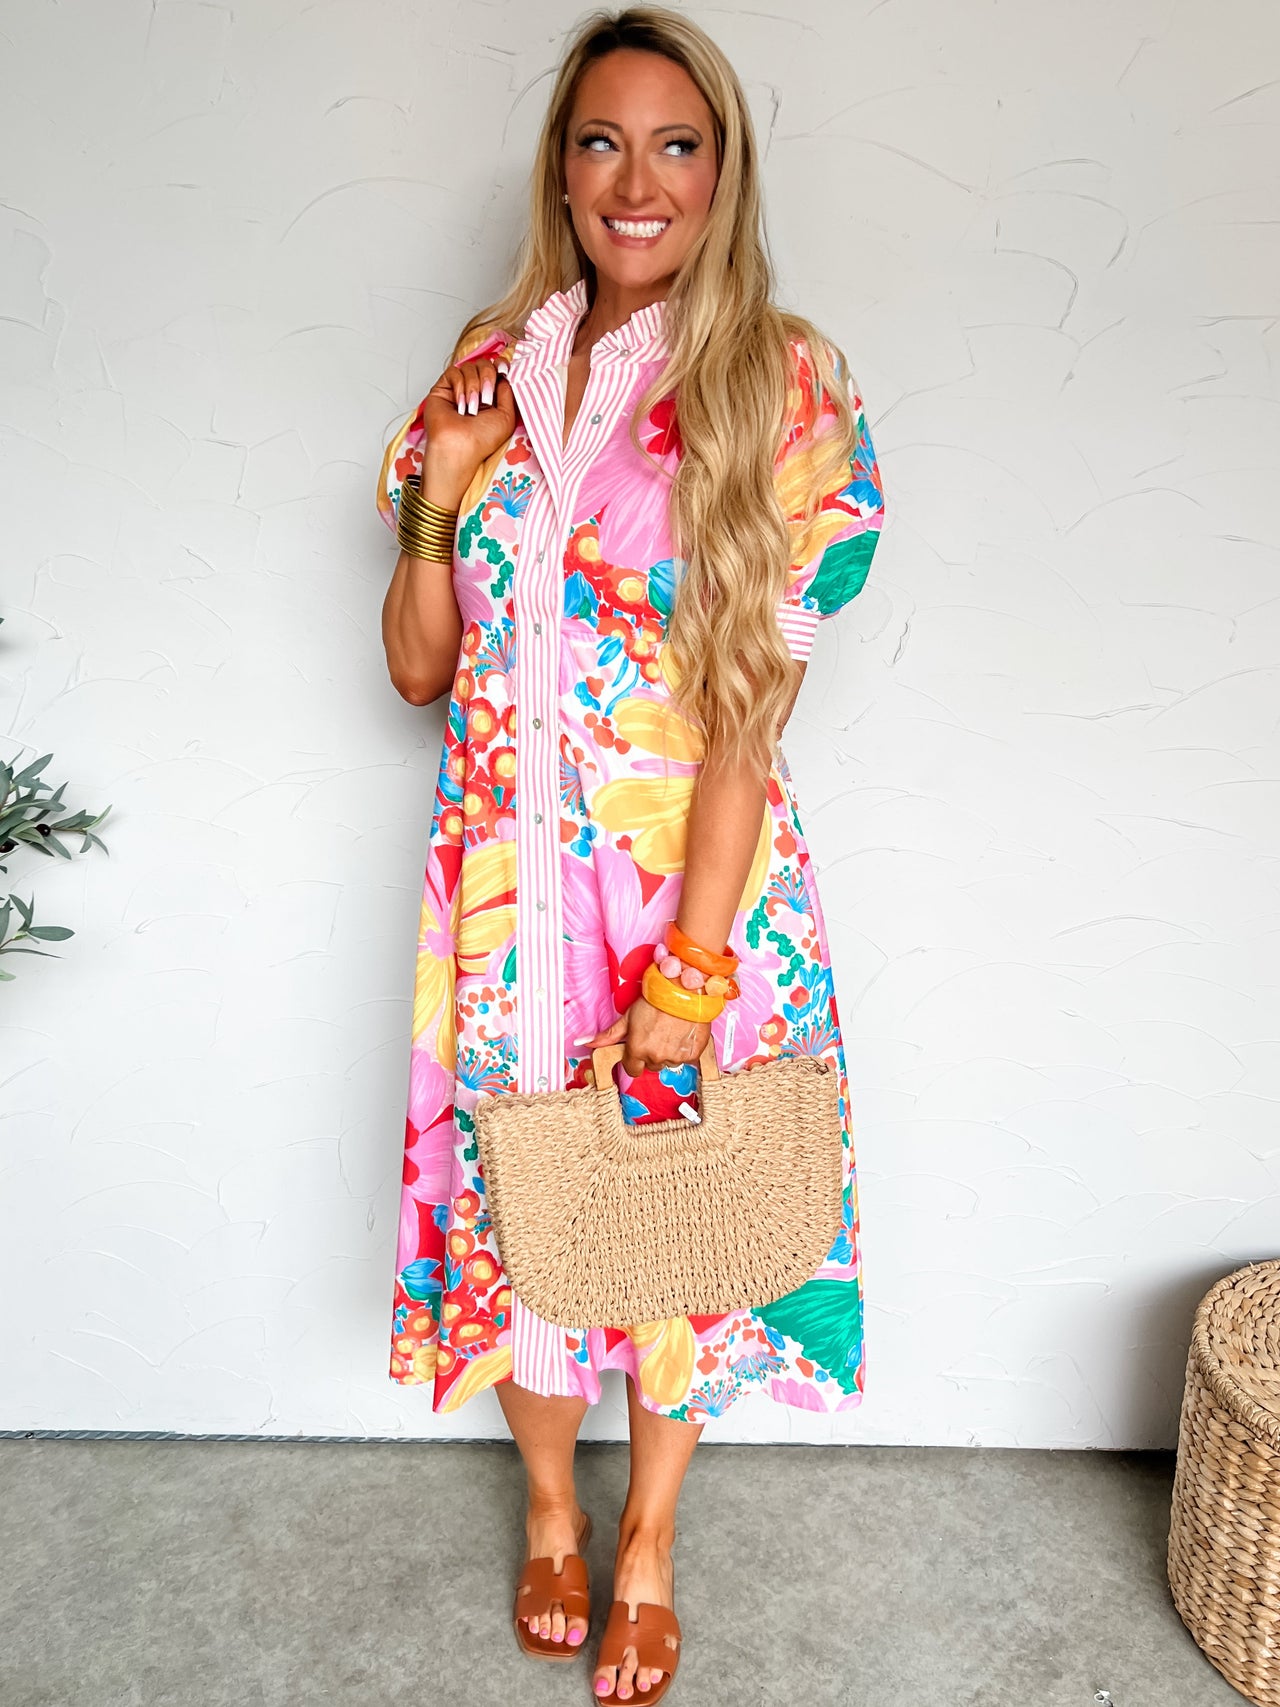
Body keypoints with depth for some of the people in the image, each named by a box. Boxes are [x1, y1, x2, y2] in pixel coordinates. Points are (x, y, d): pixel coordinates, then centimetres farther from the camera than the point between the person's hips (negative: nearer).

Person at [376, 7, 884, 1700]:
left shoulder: (784, 387, -7)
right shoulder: (491, 370, 4)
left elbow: (752, 705, -14)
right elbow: (419, 667, 5)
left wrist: (687, 973, -17)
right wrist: (437, 501, -12)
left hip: (697, 880, -3)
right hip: (509, 882, 3)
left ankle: (650, 1547, 41)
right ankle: (552, 1511, 44)